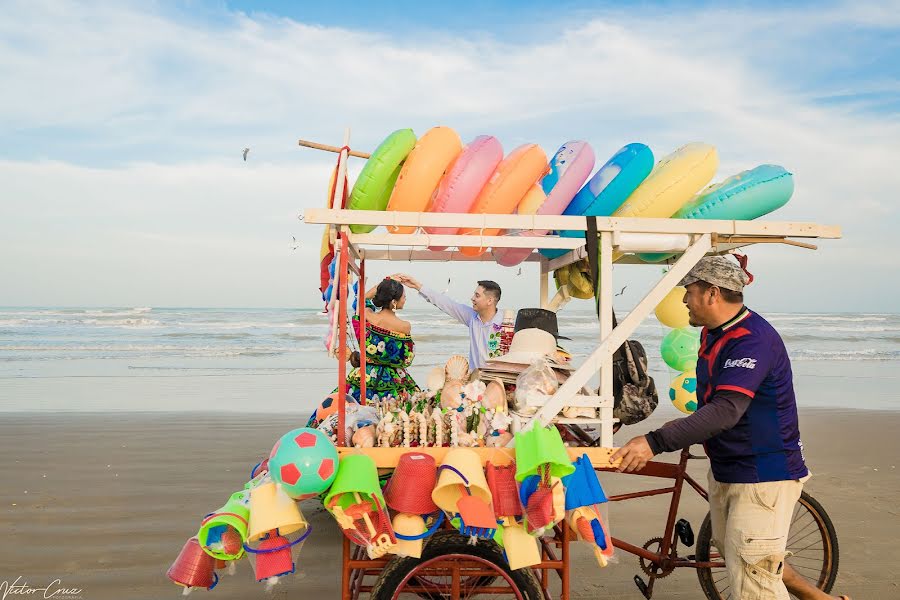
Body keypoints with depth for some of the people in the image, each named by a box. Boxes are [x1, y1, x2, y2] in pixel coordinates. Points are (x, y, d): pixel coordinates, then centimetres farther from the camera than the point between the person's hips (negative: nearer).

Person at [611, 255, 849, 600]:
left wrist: (655, 442, -43)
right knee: (736, 558, 21)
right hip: (726, 469, 10)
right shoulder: (713, 333, 5)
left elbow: (726, 410, -37)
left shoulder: (753, 339, -25)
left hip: (764, 476, -10)